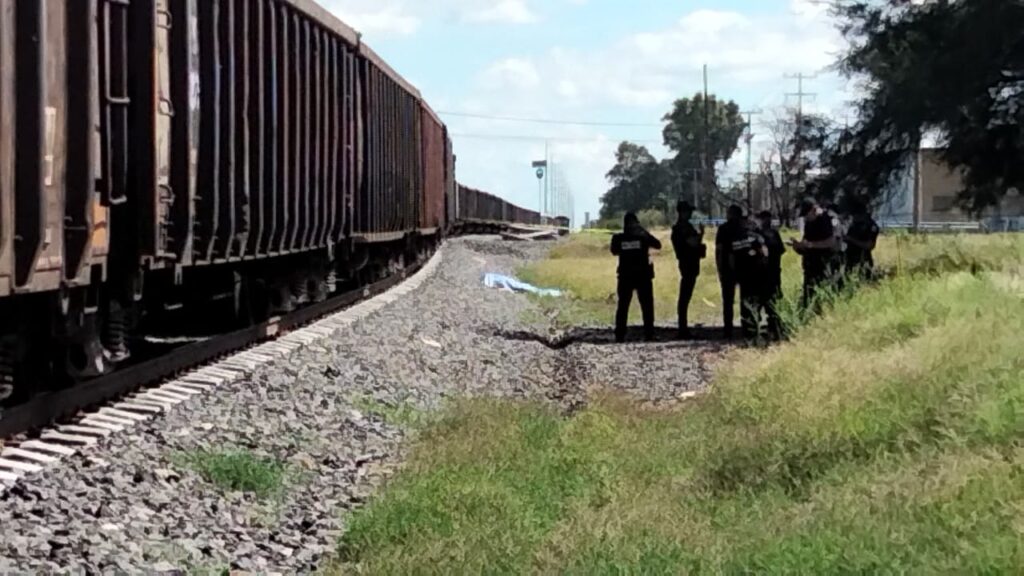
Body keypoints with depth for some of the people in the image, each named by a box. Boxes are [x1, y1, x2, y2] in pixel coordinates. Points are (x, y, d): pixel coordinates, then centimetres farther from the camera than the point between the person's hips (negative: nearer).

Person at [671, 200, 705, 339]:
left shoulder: (687, 227, 17)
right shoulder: (680, 228, -13)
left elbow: (694, 243, 20)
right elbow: (693, 243, -23)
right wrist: (701, 233, -11)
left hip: (691, 264, 10)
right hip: (687, 264, -10)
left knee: (685, 297, 11)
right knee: (685, 297, -8)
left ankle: (683, 328, 15)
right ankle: (683, 329, -8)